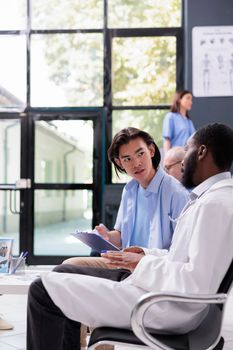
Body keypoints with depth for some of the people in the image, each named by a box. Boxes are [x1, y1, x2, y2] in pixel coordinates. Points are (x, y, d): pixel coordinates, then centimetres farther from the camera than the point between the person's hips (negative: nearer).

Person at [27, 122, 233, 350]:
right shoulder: (212, 195, 12)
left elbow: (198, 284, -27)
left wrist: (143, 263, -14)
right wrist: (146, 255, 7)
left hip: (169, 306, -10)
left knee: (44, 289, -9)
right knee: (64, 273, 17)